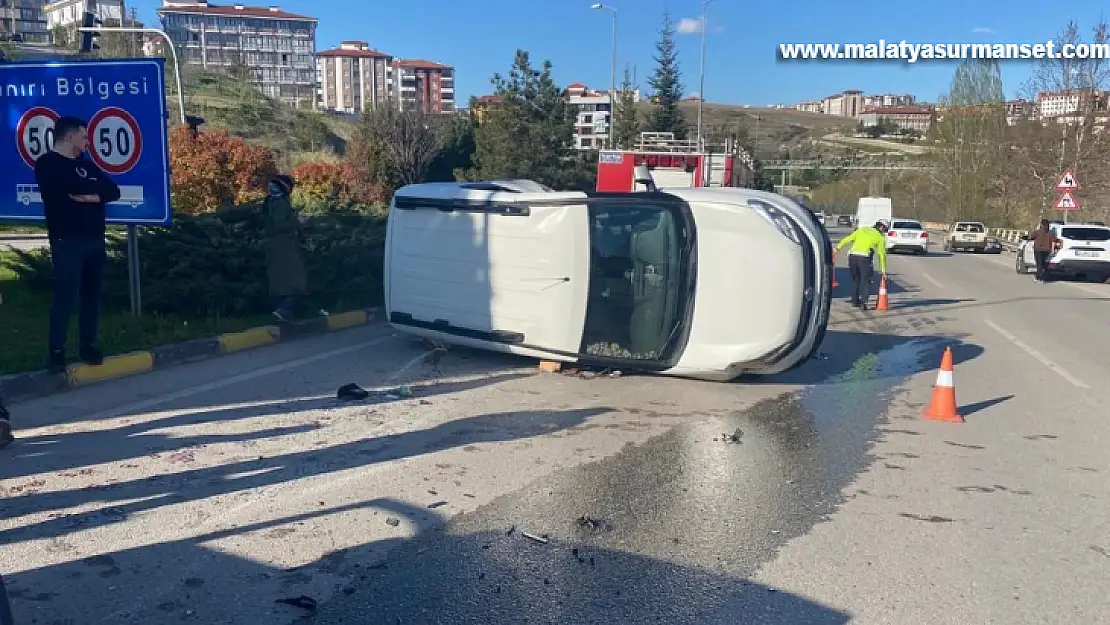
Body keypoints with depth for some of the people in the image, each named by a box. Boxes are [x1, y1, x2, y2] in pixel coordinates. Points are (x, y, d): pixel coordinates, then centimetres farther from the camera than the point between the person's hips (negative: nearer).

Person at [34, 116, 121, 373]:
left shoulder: (85, 163, 20)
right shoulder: (47, 164, 1)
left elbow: (114, 191, 9)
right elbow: (74, 186, -16)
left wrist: (91, 196, -9)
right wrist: (94, 186, 2)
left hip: (94, 238, 6)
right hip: (67, 240, -6)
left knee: (92, 294, 6)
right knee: (66, 295, -9)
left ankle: (90, 346, 13)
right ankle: (57, 352, -4)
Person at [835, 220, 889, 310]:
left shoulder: (862, 230, 19)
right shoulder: (880, 238, 12)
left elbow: (848, 239, 16)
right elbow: (882, 255, 12)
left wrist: (838, 247, 26)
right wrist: (884, 271, 16)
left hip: (852, 256, 4)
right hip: (865, 258, -4)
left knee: (855, 279, 20)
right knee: (866, 281, 5)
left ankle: (855, 301, 27)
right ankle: (863, 303, -7)